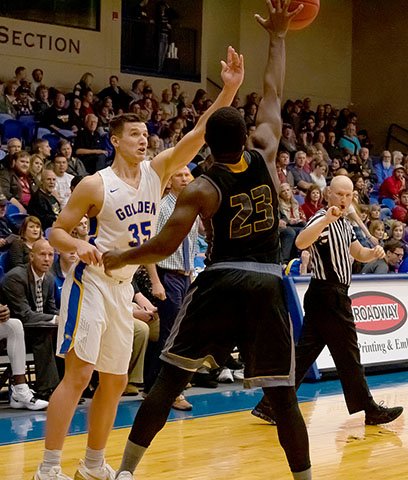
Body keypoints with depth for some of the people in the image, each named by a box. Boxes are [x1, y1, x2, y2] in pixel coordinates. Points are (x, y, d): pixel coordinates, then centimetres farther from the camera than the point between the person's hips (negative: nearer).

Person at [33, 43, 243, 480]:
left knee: (115, 380, 10)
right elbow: (56, 232, -6)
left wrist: (228, 90, -18)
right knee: (78, 373, -12)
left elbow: (200, 133, -6)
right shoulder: (95, 185, -10)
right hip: (91, 281, -6)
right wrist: (79, 246, -28)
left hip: (123, 286, 7)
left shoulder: (157, 172, 3)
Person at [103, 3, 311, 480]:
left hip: (220, 283, -2)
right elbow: (272, 96, 14)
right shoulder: (264, 155, 2)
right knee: (282, 396, 6)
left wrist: (118, 258, 9)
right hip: (267, 285, 2)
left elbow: (164, 247, -8)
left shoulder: (200, 189, -5)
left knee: (168, 380, 6)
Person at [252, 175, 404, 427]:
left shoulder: (345, 224, 17)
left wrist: (374, 252, 4)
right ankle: (371, 411, 10)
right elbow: (300, 243, -33)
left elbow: (359, 253, 26)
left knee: (304, 353, 7)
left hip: (333, 296, 9)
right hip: (329, 295, -9)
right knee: (348, 354, 0)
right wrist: (326, 219, -45)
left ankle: (270, 405, 7)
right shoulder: (323, 220, -13)